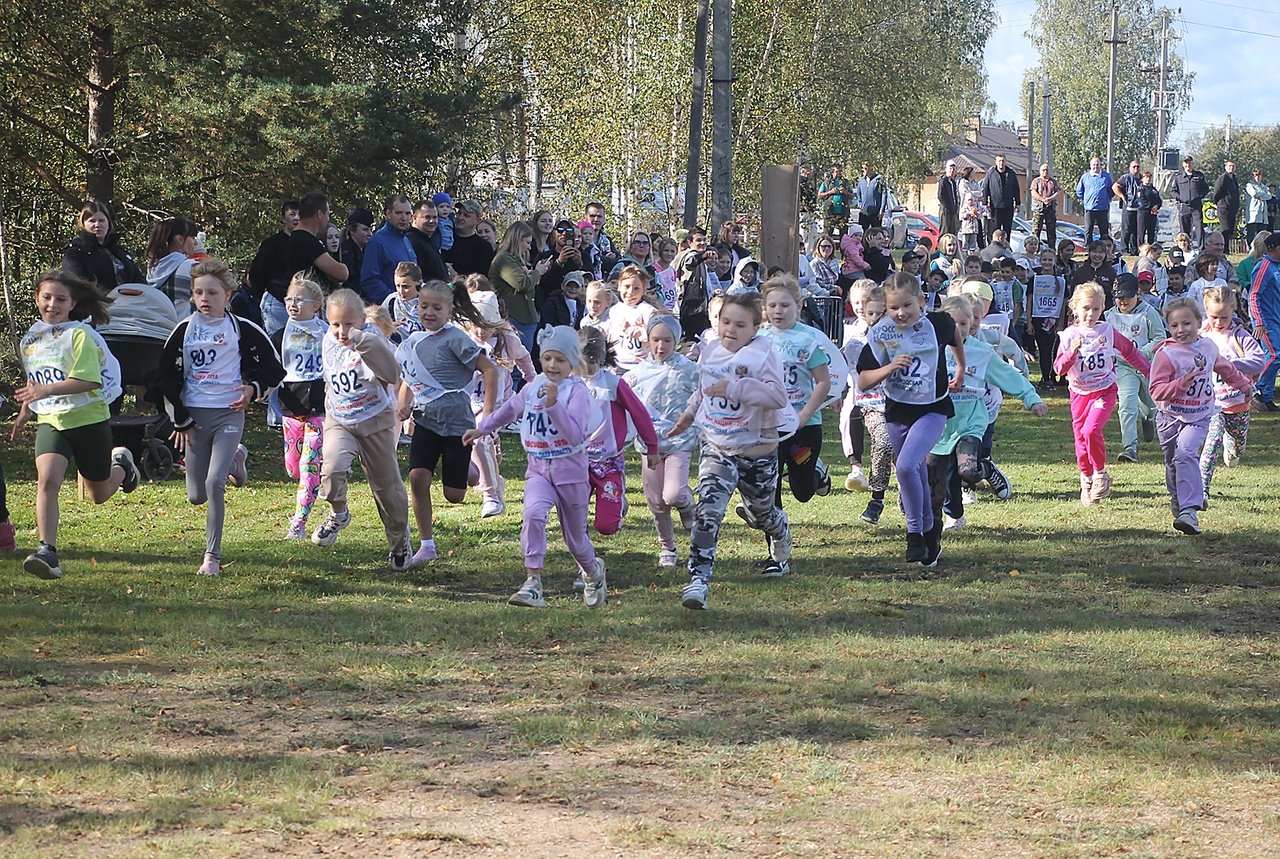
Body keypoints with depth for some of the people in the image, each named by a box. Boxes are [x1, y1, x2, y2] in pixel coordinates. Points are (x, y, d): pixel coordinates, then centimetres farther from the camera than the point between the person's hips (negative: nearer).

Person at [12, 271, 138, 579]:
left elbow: (89, 380, -24)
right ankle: (47, 551, -27)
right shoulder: (30, 340, 8)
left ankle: (121, 464, 47)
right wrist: (24, 412, 27)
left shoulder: (80, 336, -13)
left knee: (98, 494, 13)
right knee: (47, 480, -23)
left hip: (89, 418, -4)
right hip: (50, 421, 4)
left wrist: (46, 390, -33)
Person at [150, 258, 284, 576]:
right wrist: (180, 418, 3)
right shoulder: (185, 330, 3)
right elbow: (167, 377, 7)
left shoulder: (241, 329, -1)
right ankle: (235, 459, 37)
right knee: (196, 495, 5)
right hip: (193, 416, 3)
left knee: (214, 483, -18)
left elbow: (273, 368, 8)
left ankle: (212, 556, -8)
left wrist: (254, 389, -9)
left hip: (229, 414, -3)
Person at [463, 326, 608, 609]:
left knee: (575, 538, 11)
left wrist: (554, 404, -35)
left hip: (571, 471, -3)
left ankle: (594, 572, 45)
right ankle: (533, 584, -29)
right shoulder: (533, 387, 4)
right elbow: (510, 409, 26)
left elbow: (575, 436, -26)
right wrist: (482, 429, 31)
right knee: (533, 514, -28)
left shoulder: (576, 392, -12)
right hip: (538, 470, 3)